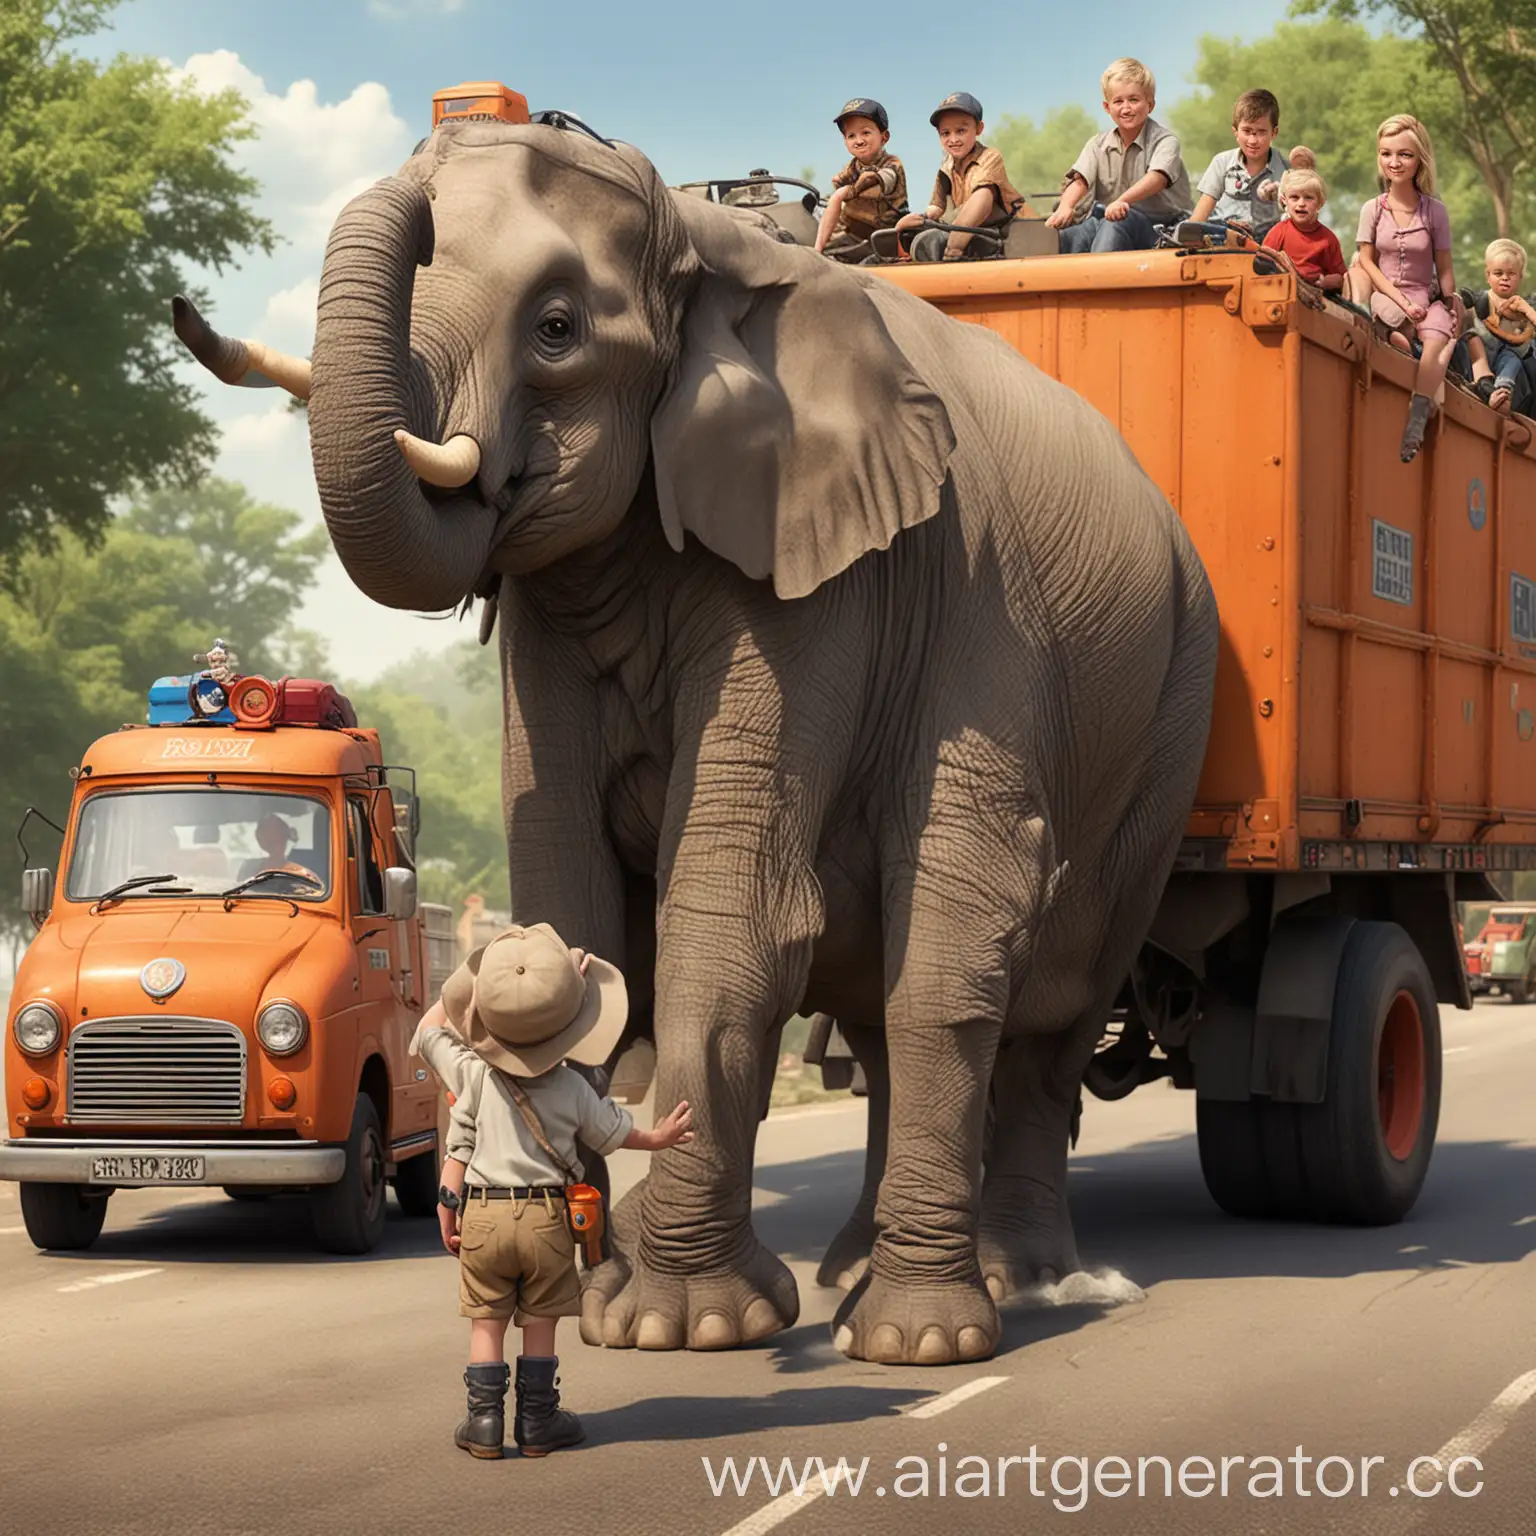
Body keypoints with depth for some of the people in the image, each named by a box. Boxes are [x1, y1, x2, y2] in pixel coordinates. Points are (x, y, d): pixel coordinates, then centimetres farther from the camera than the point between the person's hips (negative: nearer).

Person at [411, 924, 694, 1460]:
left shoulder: (474, 1074, -8)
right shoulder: (572, 1089, -4)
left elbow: (429, 1029, 7)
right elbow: (614, 1133, 13)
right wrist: (659, 1137, 32)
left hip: (482, 1215, 0)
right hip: (548, 1217, 0)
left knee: (487, 1322, 8)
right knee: (540, 1322, 10)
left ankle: (484, 1421, 6)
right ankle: (538, 1421, 15)